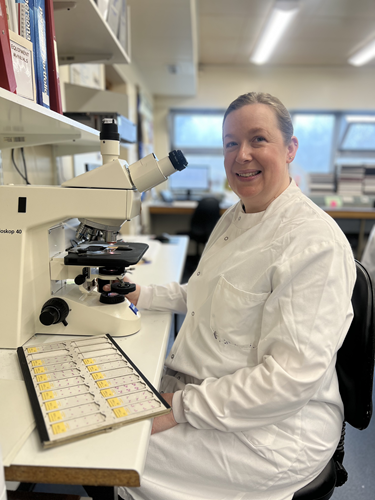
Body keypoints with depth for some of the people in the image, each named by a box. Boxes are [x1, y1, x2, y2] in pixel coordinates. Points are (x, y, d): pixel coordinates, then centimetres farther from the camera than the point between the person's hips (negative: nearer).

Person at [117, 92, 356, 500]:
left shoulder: (315, 241, -22)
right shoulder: (234, 217, 7)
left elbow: (295, 374, -25)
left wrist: (183, 409, -23)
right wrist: (141, 296, 11)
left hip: (273, 428, -7)